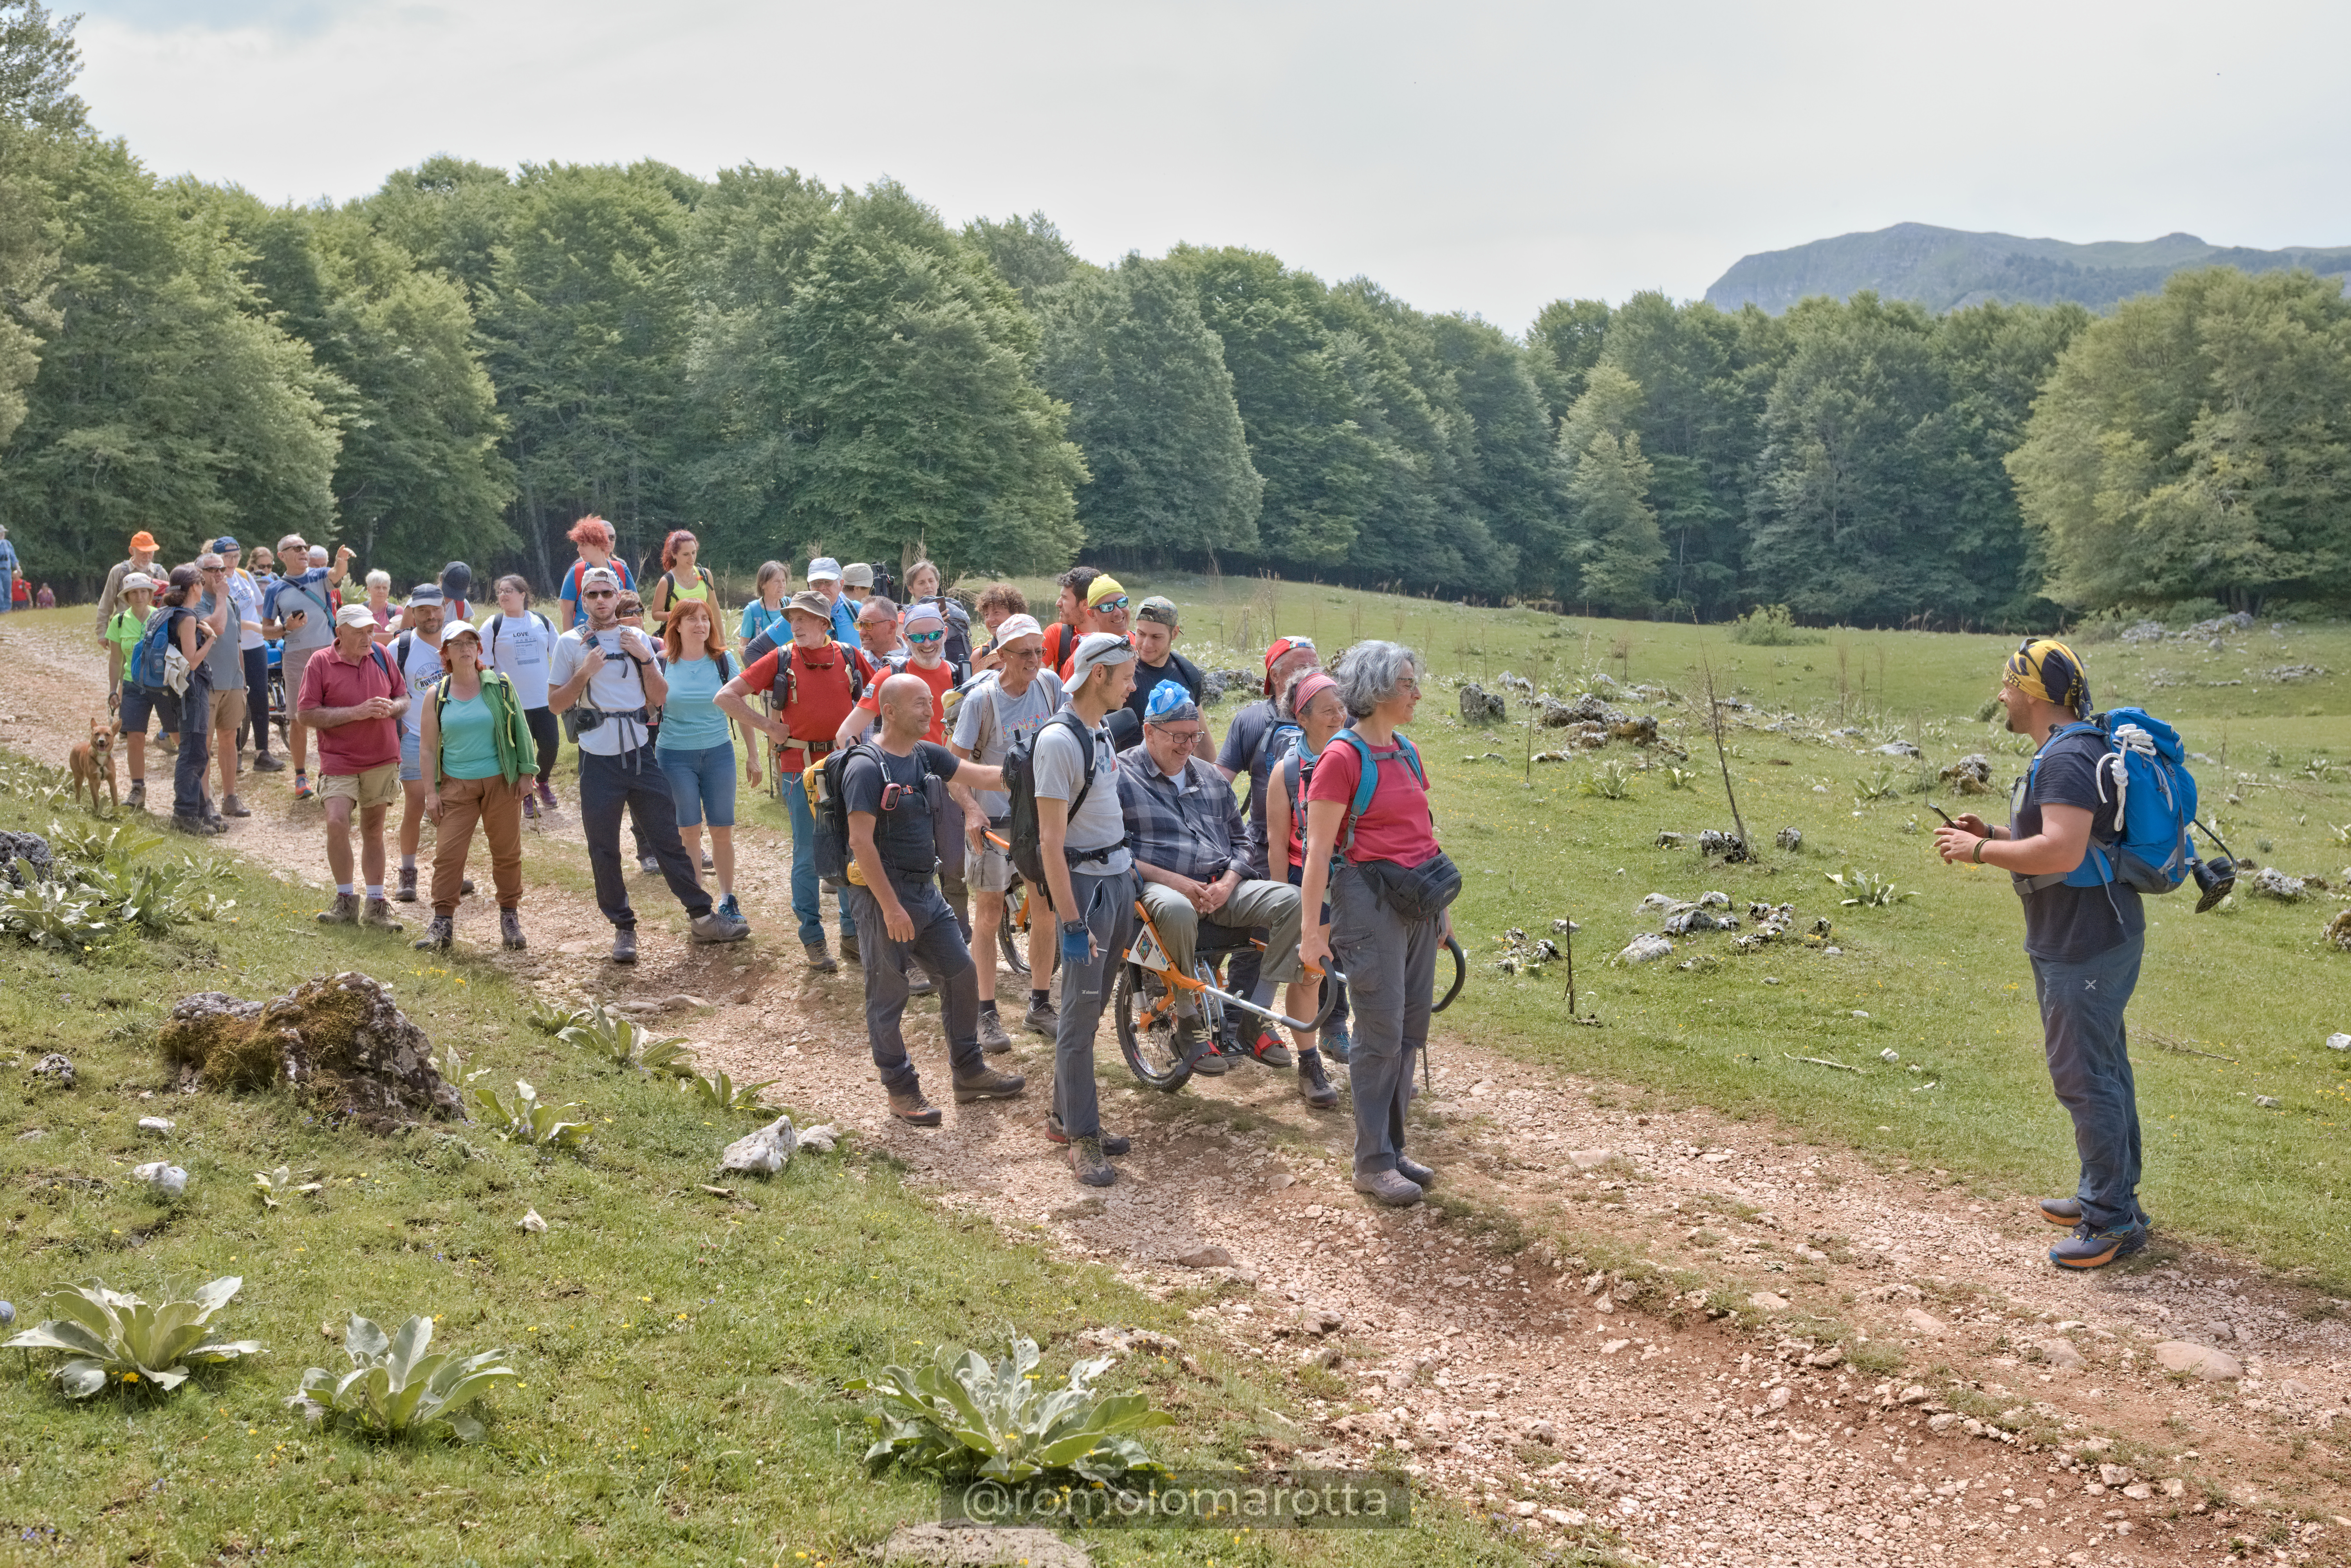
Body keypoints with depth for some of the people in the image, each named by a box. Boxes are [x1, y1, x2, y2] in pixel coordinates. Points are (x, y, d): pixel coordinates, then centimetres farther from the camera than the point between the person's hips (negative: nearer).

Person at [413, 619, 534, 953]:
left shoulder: (500, 687, 2)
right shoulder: (436, 696, 4)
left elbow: (520, 730, 6)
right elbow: (428, 747, 5)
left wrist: (525, 773, 1)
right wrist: (431, 792, 0)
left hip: (500, 781, 0)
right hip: (456, 786, 0)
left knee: (507, 851, 5)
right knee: (447, 853, -6)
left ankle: (510, 917, 17)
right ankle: (443, 922, 1)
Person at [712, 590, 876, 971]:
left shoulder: (851, 657, 2)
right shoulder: (781, 660, 0)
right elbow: (725, 697, -1)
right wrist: (768, 727, -4)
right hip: (801, 767, -1)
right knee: (808, 856, 3)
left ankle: (853, 933, 20)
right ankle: (813, 940, 11)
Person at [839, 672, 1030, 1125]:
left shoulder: (927, 755, 6)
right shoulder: (867, 768, -18)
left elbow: (984, 775, 6)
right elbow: (862, 842, -21)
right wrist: (891, 908, -21)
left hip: (924, 888, 8)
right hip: (882, 891, -8)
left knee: (960, 974, 11)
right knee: (888, 995, 4)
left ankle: (969, 1073, 25)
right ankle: (901, 1090, 16)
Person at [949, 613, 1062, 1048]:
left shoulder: (1049, 684, -3)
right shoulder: (982, 698, -14)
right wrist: (971, 810, -25)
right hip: (994, 817, -4)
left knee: (1047, 909, 8)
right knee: (990, 914, 4)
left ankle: (1040, 1007, 22)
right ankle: (987, 1014, 13)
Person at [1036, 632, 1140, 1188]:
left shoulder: (1100, 730, 11)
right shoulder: (1059, 740, -17)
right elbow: (1051, 841, -19)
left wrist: (1131, 870, 17)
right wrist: (1072, 922, -21)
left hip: (1118, 876, 9)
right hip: (1085, 882, -9)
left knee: (1092, 1006, 13)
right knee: (1080, 1011, -3)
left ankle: (1067, 1115, 22)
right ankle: (1082, 1136, 2)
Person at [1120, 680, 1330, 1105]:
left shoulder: (1210, 776, 21)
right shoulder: (1121, 775, 2)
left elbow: (1240, 838, 22)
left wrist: (1228, 883, 0)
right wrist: (1173, 880, -16)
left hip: (1222, 889, 5)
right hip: (1161, 888, -5)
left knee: (1292, 901, -21)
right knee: (1176, 909, -43)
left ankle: (1256, 1017, -15)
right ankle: (1188, 1020, -20)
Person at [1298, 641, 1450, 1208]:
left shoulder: (1406, 753, 12)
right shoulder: (1341, 760, -11)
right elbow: (1318, 850, -12)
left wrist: (1443, 905, 21)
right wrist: (1312, 929, -14)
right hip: (1369, 900, -8)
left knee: (1412, 1029, 10)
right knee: (1381, 1033, -4)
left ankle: (1392, 1146, 21)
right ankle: (1372, 1162, 6)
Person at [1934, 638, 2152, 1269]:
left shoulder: (2067, 758, -21)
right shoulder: (2068, 750, 14)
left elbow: (2062, 852, -31)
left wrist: (1979, 852, -20)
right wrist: (1993, 832, 12)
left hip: (2086, 944, -11)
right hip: (2084, 938, 11)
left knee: (2083, 1074, -6)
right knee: (2103, 1068, 19)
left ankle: (2114, 1220, 0)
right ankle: (2109, 1194, 31)